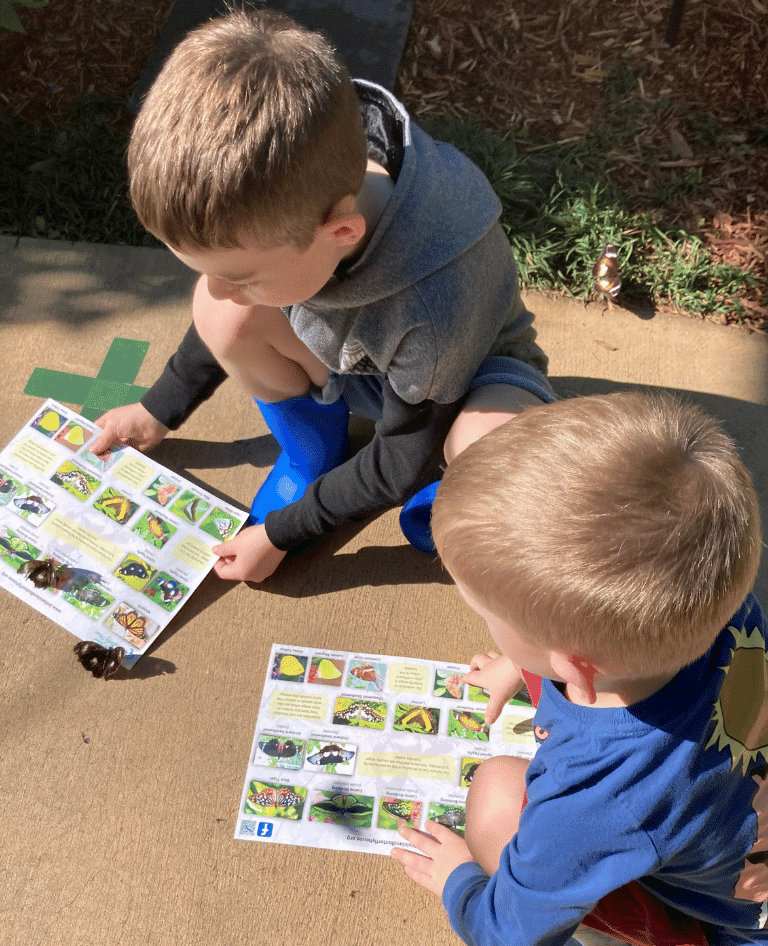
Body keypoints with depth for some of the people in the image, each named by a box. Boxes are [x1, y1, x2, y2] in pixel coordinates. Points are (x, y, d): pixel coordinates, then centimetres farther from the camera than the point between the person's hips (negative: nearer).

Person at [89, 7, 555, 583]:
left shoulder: (437, 304, -43)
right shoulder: (281, 198, -26)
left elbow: (404, 463, -25)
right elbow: (224, 303, -2)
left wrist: (278, 534, -16)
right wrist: (161, 410, 7)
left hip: (468, 376, -4)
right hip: (350, 358, 5)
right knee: (222, 314, -24)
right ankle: (312, 450, 3)